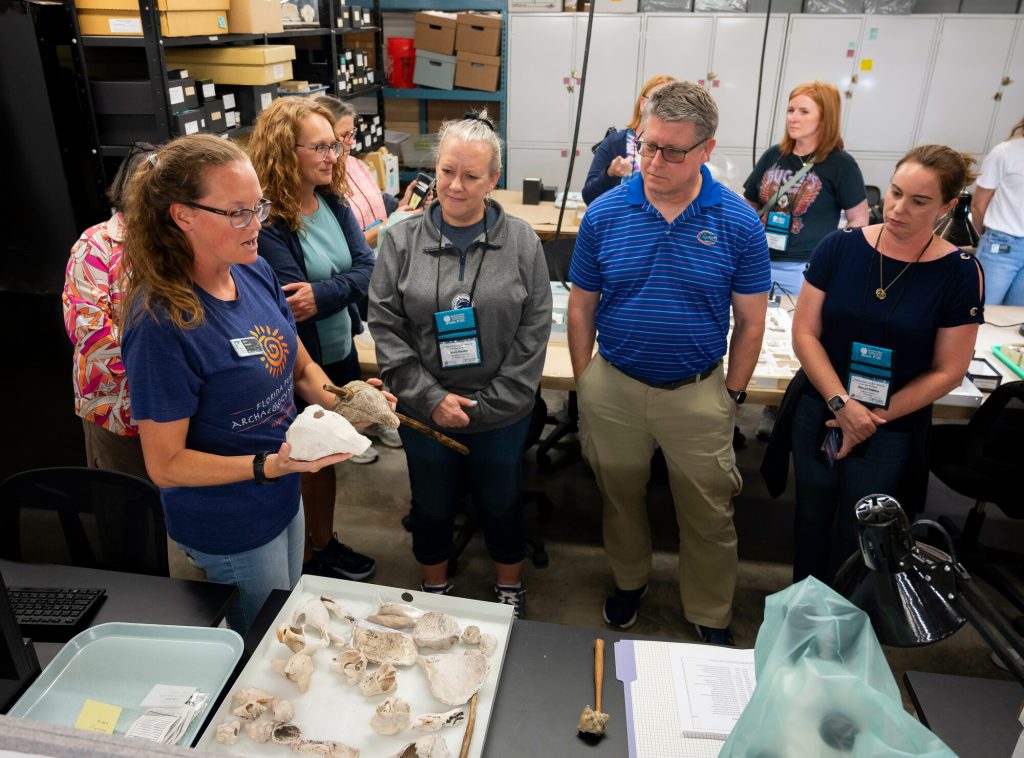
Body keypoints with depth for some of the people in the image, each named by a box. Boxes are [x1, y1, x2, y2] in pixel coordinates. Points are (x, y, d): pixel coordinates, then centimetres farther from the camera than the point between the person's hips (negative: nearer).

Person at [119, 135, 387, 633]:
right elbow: (165, 464, -22)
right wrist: (269, 465, -32)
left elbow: (301, 369, 5)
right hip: (229, 530, -6)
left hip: (285, 500, 7)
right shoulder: (161, 322, -28)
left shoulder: (256, 273, -8)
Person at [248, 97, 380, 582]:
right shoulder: (267, 220, -21)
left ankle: (325, 544, 43)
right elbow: (290, 304, -24)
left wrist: (321, 294, -22)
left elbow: (365, 269, -7)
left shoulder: (334, 202, 1)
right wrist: (342, 288, -18)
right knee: (304, 465, 12)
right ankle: (306, 563, 35)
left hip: (341, 352, 7)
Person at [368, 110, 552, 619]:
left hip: (501, 415, 0)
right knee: (432, 506, 19)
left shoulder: (521, 242, -5)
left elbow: (534, 331, -6)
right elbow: (385, 325, -6)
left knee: (500, 503, 18)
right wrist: (432, 398, -14)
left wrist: (488, 405, -11)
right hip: (425, 412, 1)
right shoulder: (402, 240, -4)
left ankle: (510, 588, 44)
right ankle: (435, 589, 45)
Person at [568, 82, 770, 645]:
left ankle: (711, 617, 37)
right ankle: (629, 581, 48)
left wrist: (732, 395, 0)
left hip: (698, 393, -1)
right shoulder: (604, 214, -7)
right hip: (613, 386, 1)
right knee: (620, 497, 21)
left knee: (709, 514, 13)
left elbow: (750, 322, -2)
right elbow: (581, 308, 0)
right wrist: (584, 383, 1)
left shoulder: (739, 223, -10)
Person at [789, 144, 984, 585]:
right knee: (812, 519, 16)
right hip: (818, 414, 2)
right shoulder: (839, 247, -7)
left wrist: (874, 418, -11)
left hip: (892, 431, -1)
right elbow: (804, 334, -7)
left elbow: (947, 372, -7)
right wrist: (843, 405, -16)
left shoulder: (959, 273, -10)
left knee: (855, 536, 12)